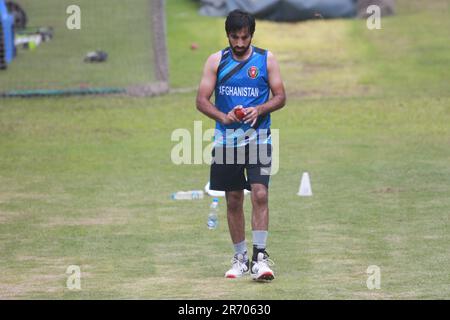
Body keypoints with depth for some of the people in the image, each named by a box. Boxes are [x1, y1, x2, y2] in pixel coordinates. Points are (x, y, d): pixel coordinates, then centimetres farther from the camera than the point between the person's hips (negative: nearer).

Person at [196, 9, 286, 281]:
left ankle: (260, 256, -13)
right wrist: (223, 117, -16)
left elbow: (280, 97, 4)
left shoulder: (266, 59, 2)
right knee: (233, 200, 7)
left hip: (258, 138, -2)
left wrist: (260, 110, -16)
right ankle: (240, 258, 17)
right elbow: (202, 100, 2)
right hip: (227, 140, 2)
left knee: (260, 194, -15)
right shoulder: (217, 61, 3)